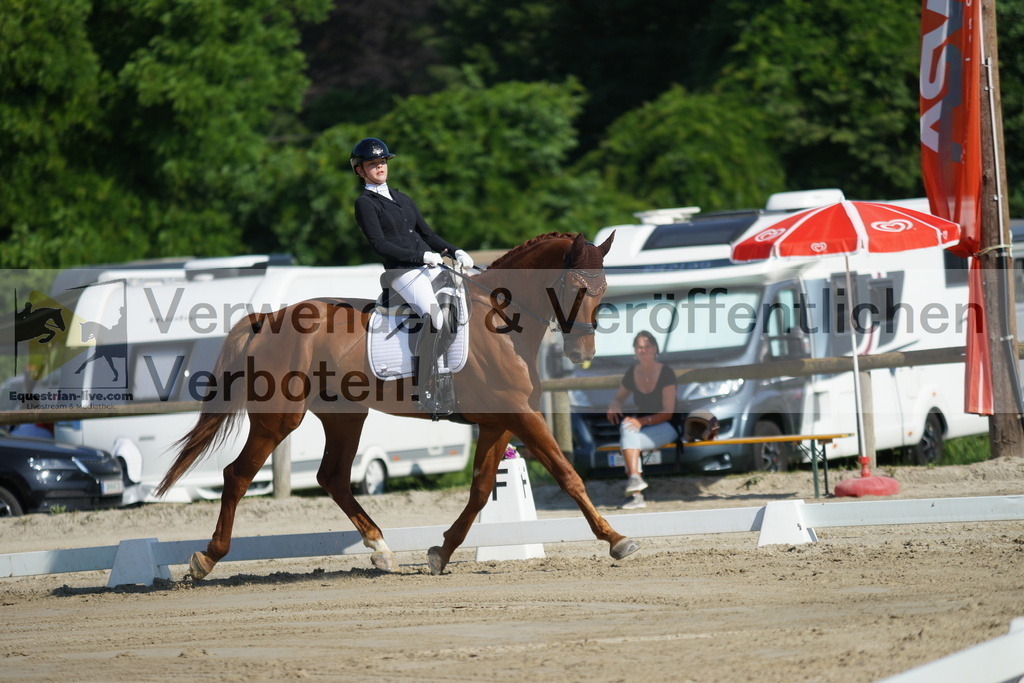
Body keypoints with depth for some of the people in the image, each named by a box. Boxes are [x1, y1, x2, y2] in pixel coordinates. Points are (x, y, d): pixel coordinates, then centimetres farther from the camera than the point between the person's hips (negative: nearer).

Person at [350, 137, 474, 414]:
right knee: (434, 316, -27)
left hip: (430, 267, 7)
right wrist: (421, 256, -16)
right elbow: (379, 244, -9)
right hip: (401, 270, -7)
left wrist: (454, 251, 6)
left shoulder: (402, 199, 23)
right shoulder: (365, 203, 2)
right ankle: (426, 393, -25)